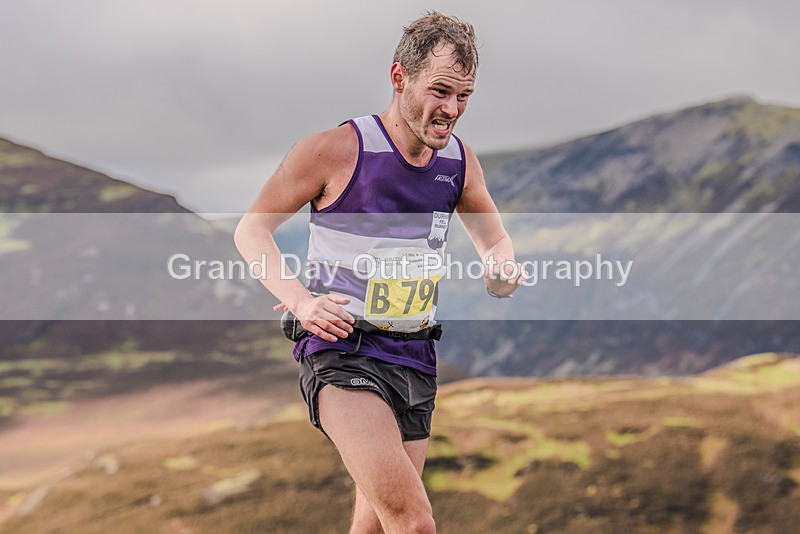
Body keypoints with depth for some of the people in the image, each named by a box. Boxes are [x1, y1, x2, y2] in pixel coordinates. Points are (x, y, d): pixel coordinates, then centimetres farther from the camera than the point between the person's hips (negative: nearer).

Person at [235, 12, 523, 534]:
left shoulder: (460, 162, 5)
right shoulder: (336, 149, -11)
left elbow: (495, 241, 22)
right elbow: (252, 228, -3)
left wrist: (503, 270, -3)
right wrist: (299, 299, -19)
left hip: (416, 358, 6)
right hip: (343, 352, -6)